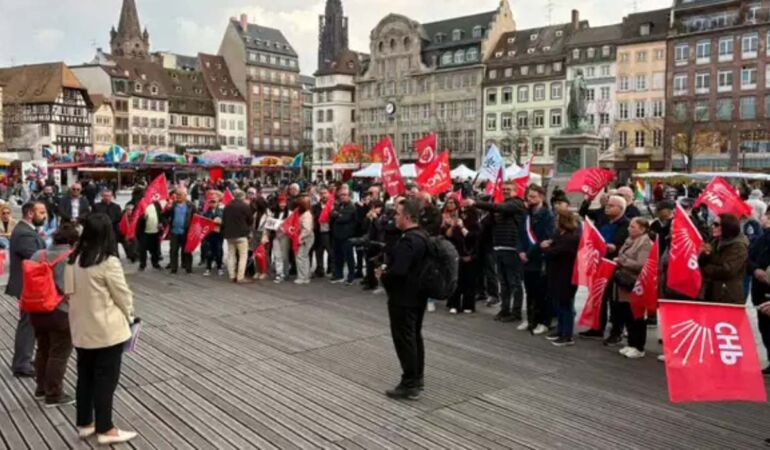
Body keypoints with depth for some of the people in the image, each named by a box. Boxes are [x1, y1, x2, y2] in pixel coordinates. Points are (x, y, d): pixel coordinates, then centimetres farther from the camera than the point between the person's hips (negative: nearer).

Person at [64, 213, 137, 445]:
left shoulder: (73, 259, 0)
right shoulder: (108, 262, -20)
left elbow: (71, 292, 9)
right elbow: (123, 295, -13)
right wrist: (129, 316, 5)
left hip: (81, 329, 7)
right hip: (107, 330, -7)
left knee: (85, 376, 17)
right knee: (106, 379, 4)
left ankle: (84, 424, 30)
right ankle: (105, 430, 13)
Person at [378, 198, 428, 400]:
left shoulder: (407, 241, -23)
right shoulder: (422, 237, 8)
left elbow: (398, 272, -31)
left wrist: (383, 275, -11)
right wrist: (388, 268, 8)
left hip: (403, 298, -10)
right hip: (417, 295, 10)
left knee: (404, 339, -1)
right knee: (414, 336, 18)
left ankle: (409, 384, 5)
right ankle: (417, 377, 29)